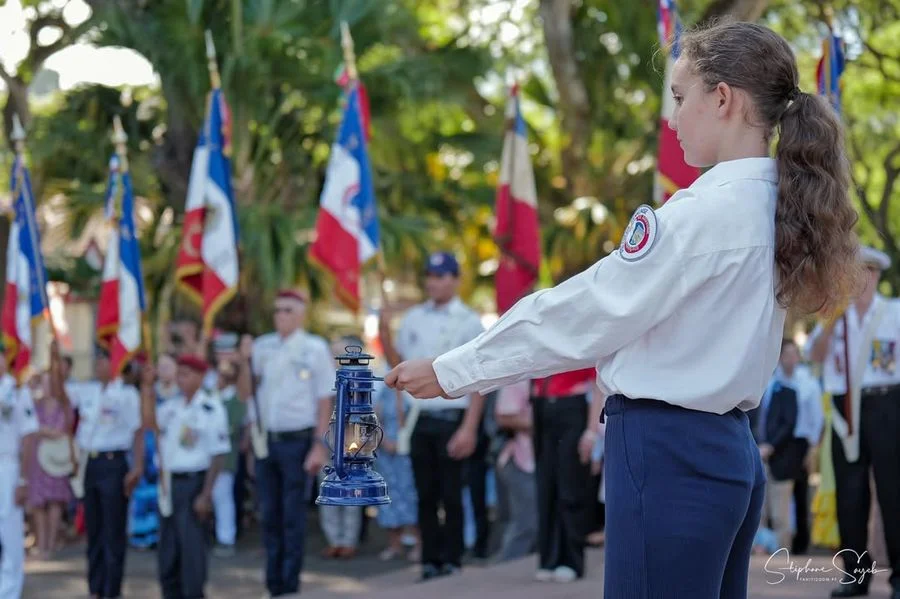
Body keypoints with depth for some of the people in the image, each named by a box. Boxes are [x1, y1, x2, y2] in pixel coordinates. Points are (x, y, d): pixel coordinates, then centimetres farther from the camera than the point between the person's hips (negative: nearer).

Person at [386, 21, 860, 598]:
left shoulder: (706, 211, -17)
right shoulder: (772, 206, 9)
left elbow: (586, 312, -12)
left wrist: (452, 371, -4)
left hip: (669, 454, -9)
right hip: (728, 453, 9)